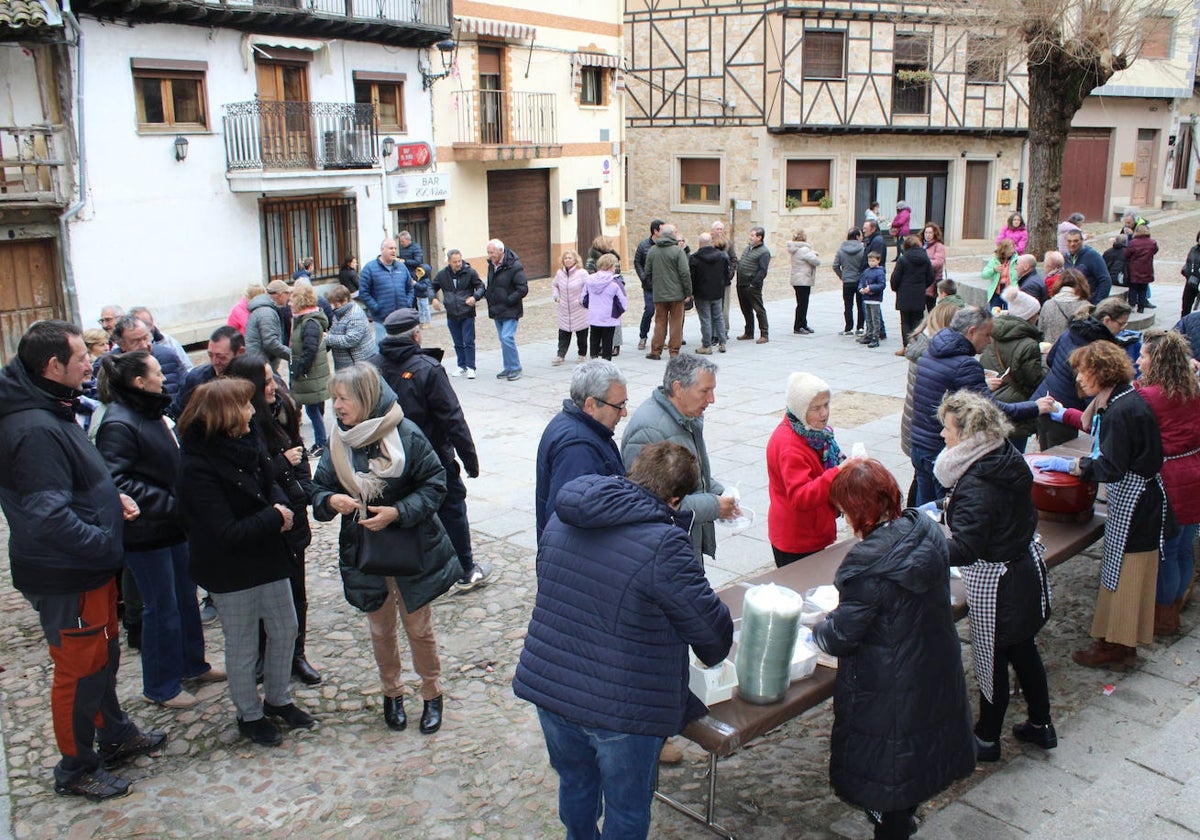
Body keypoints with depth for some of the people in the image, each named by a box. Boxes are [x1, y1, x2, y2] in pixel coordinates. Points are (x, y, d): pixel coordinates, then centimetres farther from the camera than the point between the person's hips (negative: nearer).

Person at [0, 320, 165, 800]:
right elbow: (50, 518, -32)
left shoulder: (52, 412, 8)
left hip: (89, 568, 10)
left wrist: (113, 496, 4)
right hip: (64, 579, -10)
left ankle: (115, 737, 43)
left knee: (103, 657, 24)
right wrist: (107, 545, -22)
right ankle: (76, 769, 26)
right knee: (79, 671, 7)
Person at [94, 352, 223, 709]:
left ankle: (192, 664, 37)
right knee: (162, 608, 3)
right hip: (146, 533, -9)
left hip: (173, 525, 9)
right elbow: (118, 482, -27)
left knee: (186, 597, 19)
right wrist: (171, 504, -26)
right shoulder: (118, 424, -20)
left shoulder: (151, 413, 10)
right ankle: (160, 686, 19)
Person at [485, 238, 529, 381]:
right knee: (503, 339, 13)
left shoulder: (514, 266, -16)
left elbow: (523, 289, -18)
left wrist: (508, 300, -19)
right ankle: (508, 368, 23)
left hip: (510, 311, -8)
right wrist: (489, 296, 8)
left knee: (507, 338, -15)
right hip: (497, 310, 8)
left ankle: (515, 368, -3)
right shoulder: (491, 265, 8)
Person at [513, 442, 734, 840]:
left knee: (575, 784, 29)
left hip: (548, 687, 6)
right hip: (621, 709, -6)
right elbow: (711, 626, -15)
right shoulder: (663, 544, -23)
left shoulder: (560, 520, 0)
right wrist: (716, 650, 9)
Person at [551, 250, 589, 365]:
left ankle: (582, 354, 22)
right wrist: (556, 296, 7)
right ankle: (560, 355, 5)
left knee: (581, 334, 8)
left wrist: (582, 299, -17)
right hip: (564, 311, 4)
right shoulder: (560, 273, 3)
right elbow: (554, 285, 20)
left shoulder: (582, 273, -13)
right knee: (563, 334, 3)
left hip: (579, 311, -4)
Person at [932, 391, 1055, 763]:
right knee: (1024, 649, 24)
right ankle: (1041, 725, 40)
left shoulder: (976, 487, -30)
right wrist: (950, 505, 13)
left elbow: (964, 550, -34)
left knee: (992, 661, 9)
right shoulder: (1009, 457, -3)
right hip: (1027, 567, 9)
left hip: (995, 583, -9)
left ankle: (987, 739, 27)